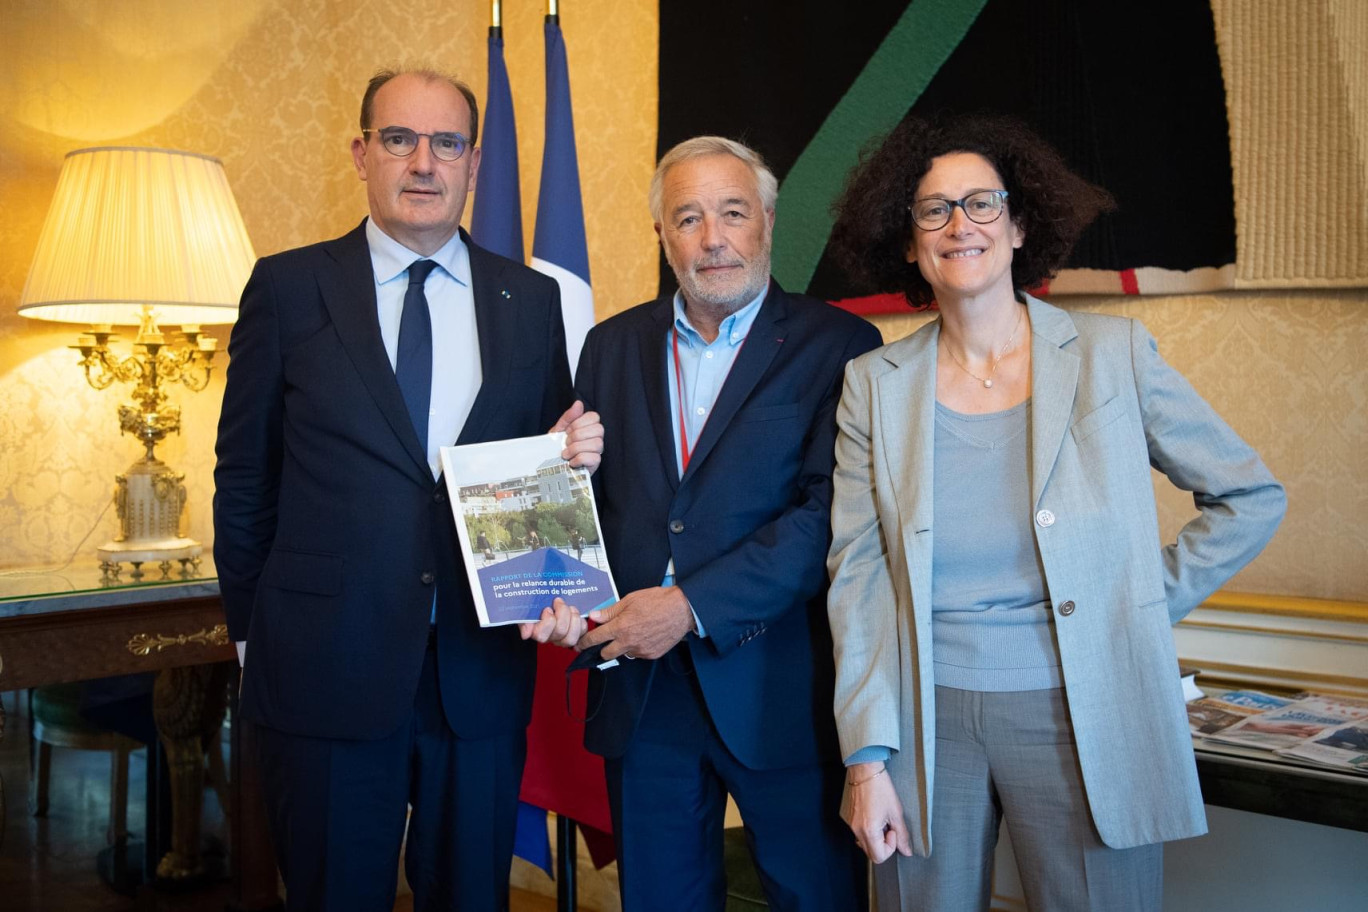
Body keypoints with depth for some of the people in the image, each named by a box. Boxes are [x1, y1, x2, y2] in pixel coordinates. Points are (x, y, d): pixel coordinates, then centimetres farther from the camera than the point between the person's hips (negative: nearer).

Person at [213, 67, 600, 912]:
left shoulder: (533, 301, 6)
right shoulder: (288, 287, 0)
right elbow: (245, 478, 4)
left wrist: (572, 457, -10)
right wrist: (255, 632, 5)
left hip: (481, 674, 2)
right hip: (325, 671, -1)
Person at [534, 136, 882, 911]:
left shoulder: (839, 345, -4)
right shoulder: (613, 345, 11)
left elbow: (831, 511, -14)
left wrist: (693, 606, -18)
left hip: (781, 688, -3)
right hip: (641, 687, 4)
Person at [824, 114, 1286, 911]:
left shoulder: (1113, 353, -1)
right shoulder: (875, 383, 2)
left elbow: (1252, 498, 7)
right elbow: (858, 575, 0)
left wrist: (1147, 603, 1)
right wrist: (867, 755, -4)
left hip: (1082, 720, -1)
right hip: (927, 720, 1)